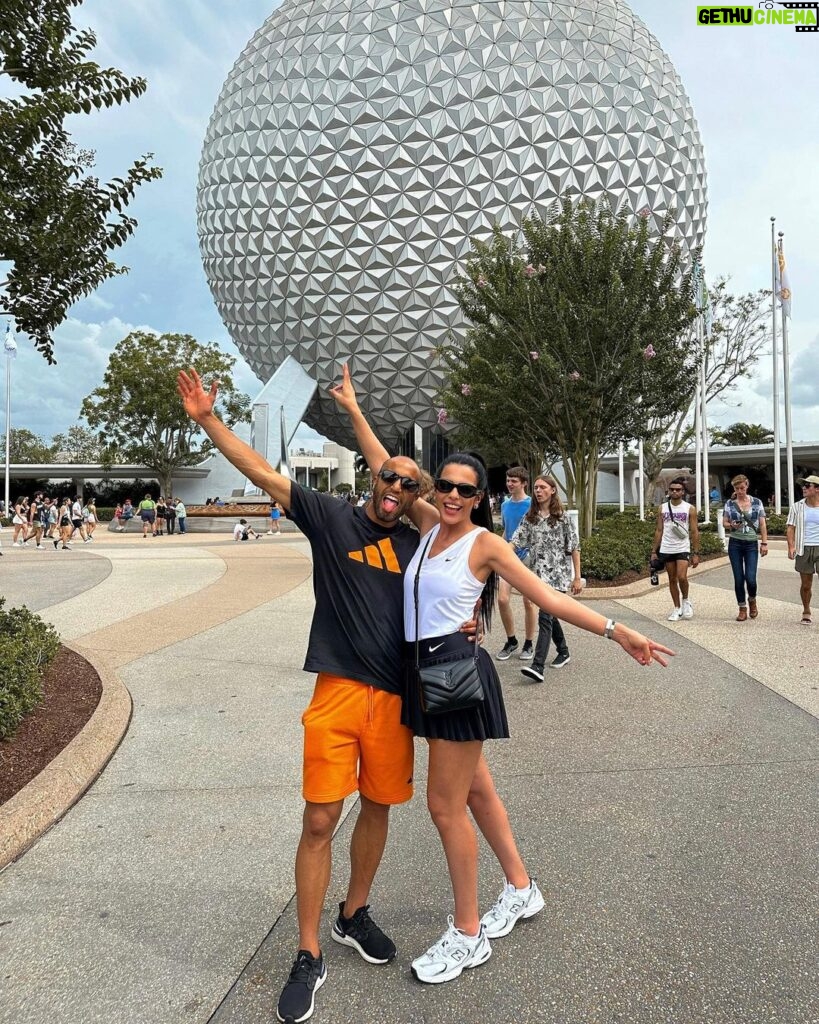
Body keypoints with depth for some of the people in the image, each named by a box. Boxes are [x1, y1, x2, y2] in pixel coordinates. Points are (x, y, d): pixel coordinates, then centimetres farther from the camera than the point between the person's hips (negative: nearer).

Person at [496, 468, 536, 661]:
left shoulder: (532, 505, -8)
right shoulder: (505, 505, 7)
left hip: (527, 558, -4)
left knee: (528, 602, 5)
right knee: (502, 599, -4)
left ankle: (528, 644, 19)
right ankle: (511, 641, 14)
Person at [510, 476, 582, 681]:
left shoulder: (562, 517, -3)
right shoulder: (529, 517, 8)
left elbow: (574, 547, -2)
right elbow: (516, 541, -1)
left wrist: (577, 577, -4)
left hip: (557, 575, -5)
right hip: (539, 573, 5)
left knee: (545, 616, -14)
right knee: (550, 615, 15)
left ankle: (537, 666, -19)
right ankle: (563, 651, 36)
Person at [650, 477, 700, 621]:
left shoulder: (690, 509, -1)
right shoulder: (662, 509, 6)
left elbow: (694, 532, -1)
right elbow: (659, 531, 8)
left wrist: (696, 553, -6)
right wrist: (654, 551, 4)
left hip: (682, 548, -3)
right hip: (666, 549, 3)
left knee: (682, 577, -16)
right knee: (672, 579, 8)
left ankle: (686, 601, 12)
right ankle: (677, 609, 19)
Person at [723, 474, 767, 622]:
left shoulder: (757, 502, 2)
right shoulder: (729, 503, 3)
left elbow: (762, 524, 2)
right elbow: (724, 523, 7)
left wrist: (764, 543, -5)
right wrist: (731, 525, -16)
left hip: (751, 544, -1)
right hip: (735, 544, 1)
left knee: (750, 578, -8)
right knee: (739, 578, 2)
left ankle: (752, 600, 23)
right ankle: (742, 608, 16)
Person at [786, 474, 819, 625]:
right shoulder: (797, 507, 4)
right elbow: (790, 528, 3)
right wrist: (791, 546, -10)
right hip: (804, 549, 1)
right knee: (806, 584, 10)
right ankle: (806, 612, 27)